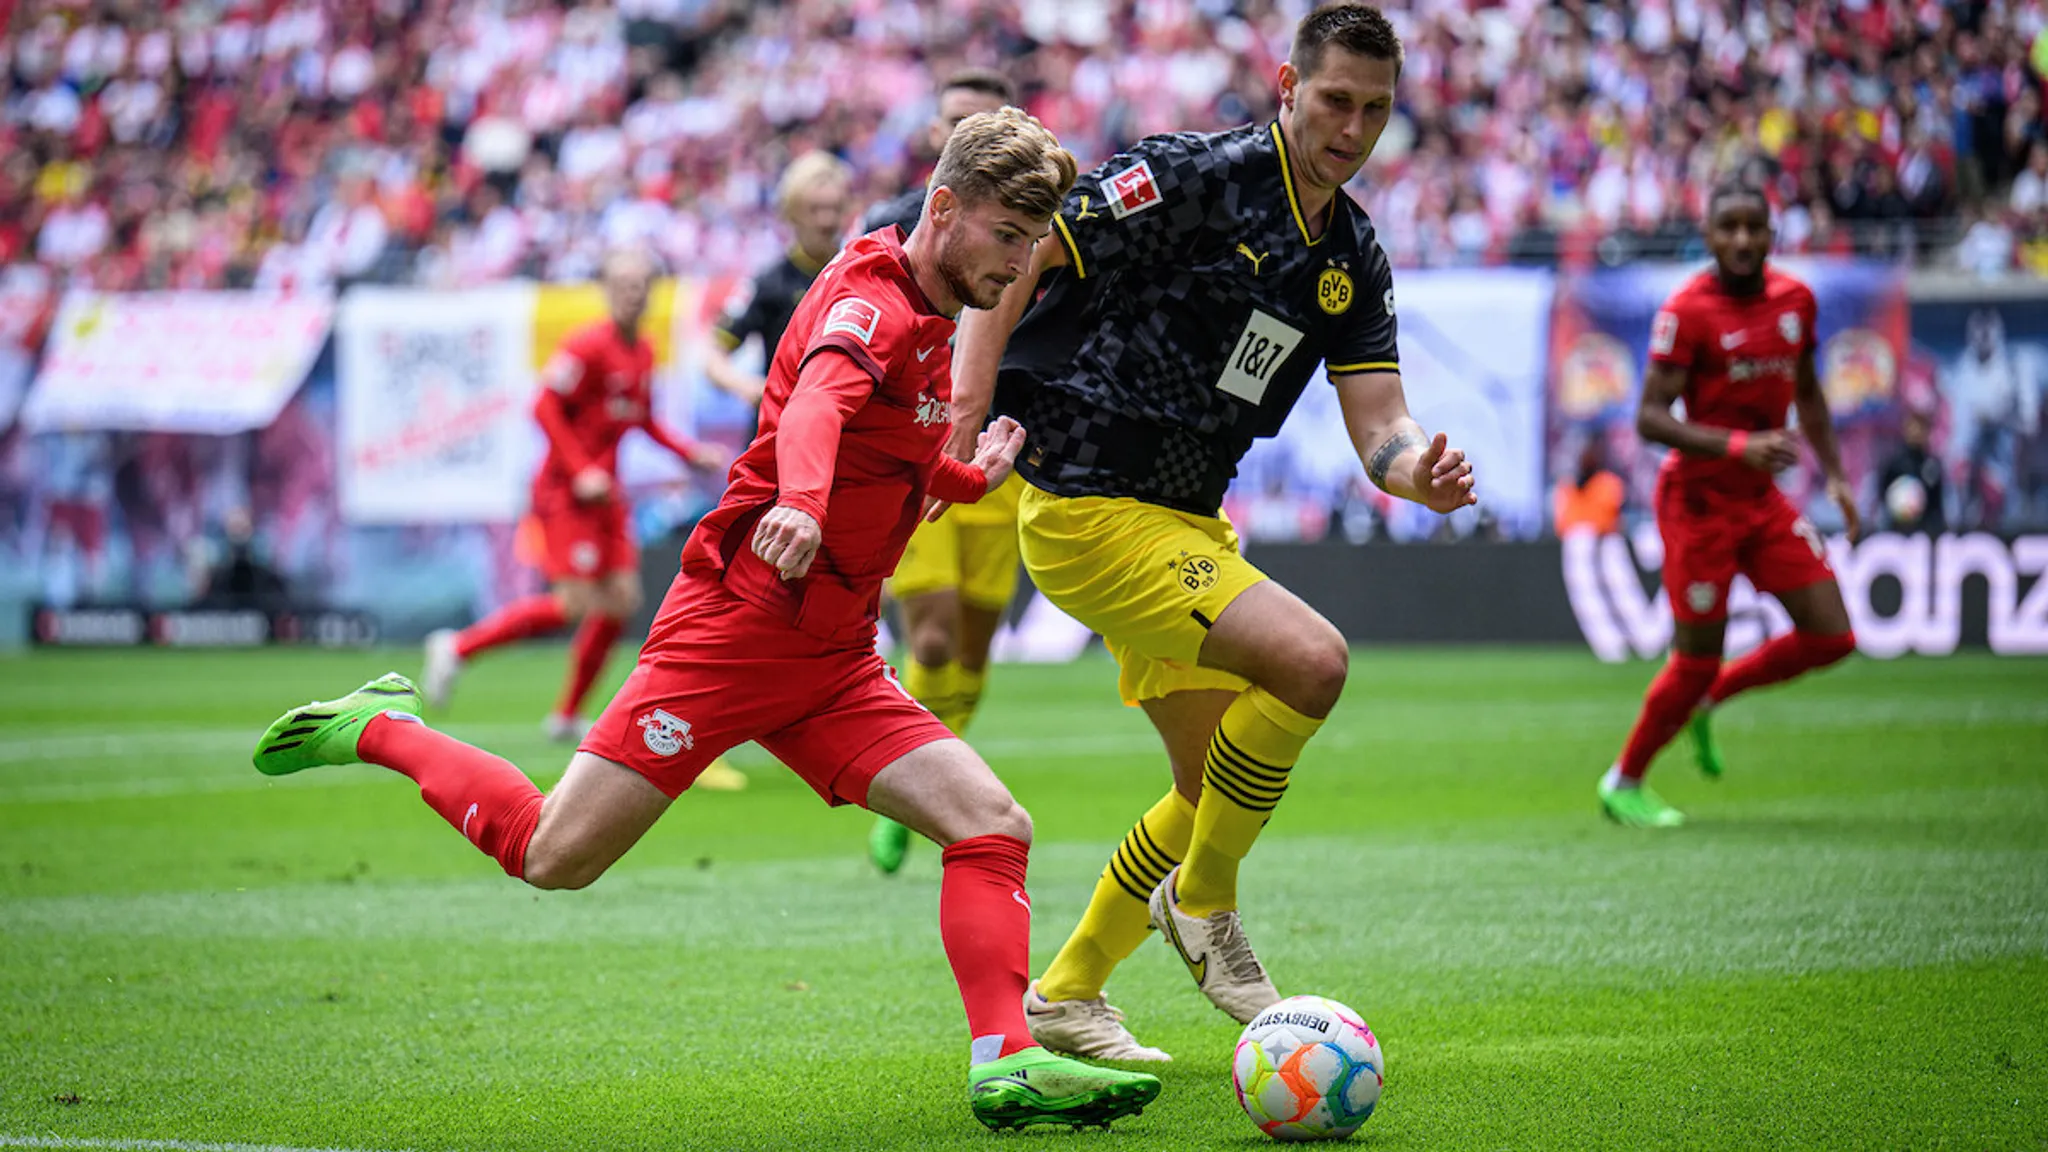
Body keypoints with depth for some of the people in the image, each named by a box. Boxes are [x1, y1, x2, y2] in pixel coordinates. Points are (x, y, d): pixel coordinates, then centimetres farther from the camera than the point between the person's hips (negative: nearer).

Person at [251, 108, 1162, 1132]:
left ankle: (1006, 1062, -16)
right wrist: (800, 504, -57)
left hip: (834, 662, 8)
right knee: (556, 856, -5)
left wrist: (971, 478, 19)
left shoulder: (929, 324, 16)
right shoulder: (868, 299, -13)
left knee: (992, 825, -10)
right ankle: (382, 731, 17)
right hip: (737, 624, -8)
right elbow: (816, 404, -37)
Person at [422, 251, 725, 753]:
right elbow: (545, 407, -16)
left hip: (606, 493, 8)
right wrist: (580, 471, -20)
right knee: (576, 602, -15)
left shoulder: (643, 353, 11)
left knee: (622, 599, 3)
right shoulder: (589, 345, -14)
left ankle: (567, 716, 12)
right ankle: (458, 647, -2)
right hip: (566, 490, -8)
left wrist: (691, 453, 13)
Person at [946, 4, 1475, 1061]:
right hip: (1087, 507, -9)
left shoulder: (1353, 256, 8)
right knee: (1310, 658, -23)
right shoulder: (1196, 178, -16)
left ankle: (1064, 997, 27)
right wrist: (965, 418, -25)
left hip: (1185, 522, 9)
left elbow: (1378, 425, 2)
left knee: (1219, 795, 13)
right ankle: (1203, 901, -3)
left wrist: (1420, 474, -22)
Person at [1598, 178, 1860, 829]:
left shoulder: (1795, 299, 5)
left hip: (1762, 499, 7)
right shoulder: (1688, 310, -16)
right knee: (1697, 659, -3)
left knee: (1831, 638, 0)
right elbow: (1650, 418, -20)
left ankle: (1707, 702, 23)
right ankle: (1623, 783, 20)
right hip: (1700, 500, -7)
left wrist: (1834, 475, 11)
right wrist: (1738, 446, -30)